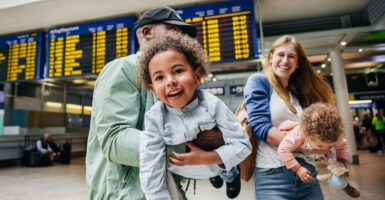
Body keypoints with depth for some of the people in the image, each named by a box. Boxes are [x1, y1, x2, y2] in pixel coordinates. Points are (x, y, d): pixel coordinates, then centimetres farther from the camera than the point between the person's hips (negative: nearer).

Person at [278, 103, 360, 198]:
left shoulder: (335, 136, -32)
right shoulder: (297, 135, -46)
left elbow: (343, 147, -11)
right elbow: (283, 149, -43)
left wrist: (341, 162, -26)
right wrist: (298, 168, -40)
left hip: (324, 156, 2)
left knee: (338, 182, 2)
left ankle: (344, 185, 36)